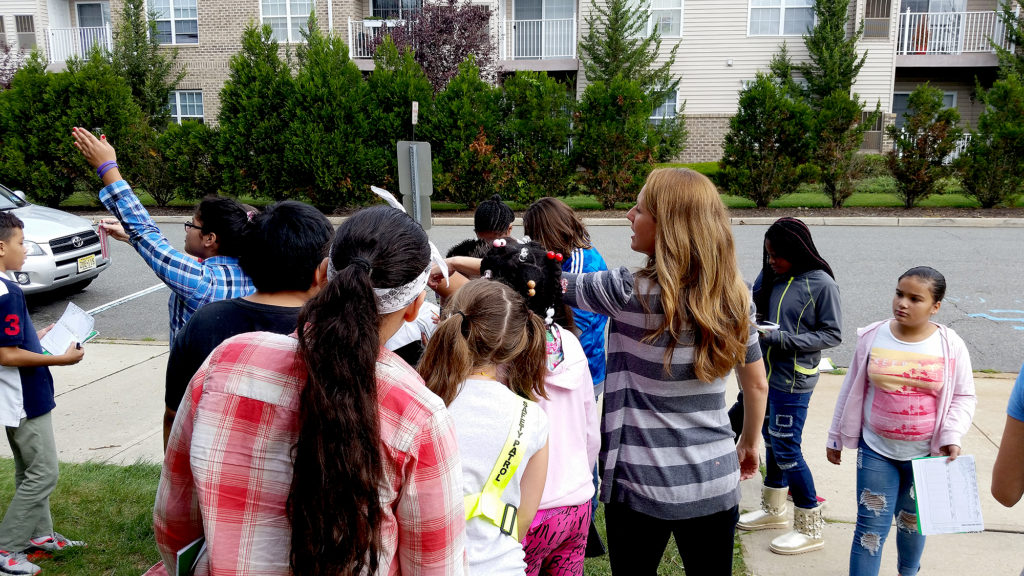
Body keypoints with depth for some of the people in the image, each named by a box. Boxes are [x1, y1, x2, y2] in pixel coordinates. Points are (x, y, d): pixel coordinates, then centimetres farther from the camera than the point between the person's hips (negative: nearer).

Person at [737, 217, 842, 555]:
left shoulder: (822, 284, -14)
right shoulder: (772, 276, 4)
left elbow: (832, 335, -13)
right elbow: (759, 310, 14)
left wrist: (782, 338, -21)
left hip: (794, 381, -7)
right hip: (766, 373, 7)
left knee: (786, 450, -2)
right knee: (771, 441, 18)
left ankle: (810, 529, 14)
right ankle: (773, 509, 37)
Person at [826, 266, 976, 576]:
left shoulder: (950, 345, -8)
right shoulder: (872, 337, -6)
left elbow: (964, 397, 1)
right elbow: (852, 390, 2)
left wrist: (952, 436, -15)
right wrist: (836, 437, 7)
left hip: (925, 454, 1)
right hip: (876, 450, 0)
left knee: (912, 521, 19)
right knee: (871, 525, 1)